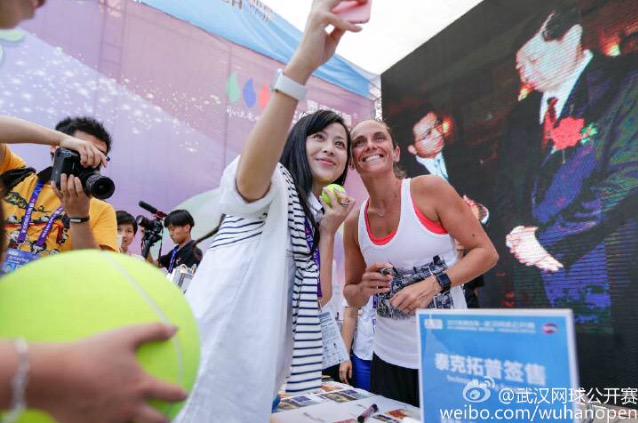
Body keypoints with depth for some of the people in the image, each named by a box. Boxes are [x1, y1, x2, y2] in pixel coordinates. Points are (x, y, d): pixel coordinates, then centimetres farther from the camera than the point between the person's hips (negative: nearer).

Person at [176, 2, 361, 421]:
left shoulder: (318, 214, 16)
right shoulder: (275, 184, -4)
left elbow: (319, 296, 9)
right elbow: (250, 170, -32)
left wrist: (328, 232, -1)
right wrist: (302, 64, -41)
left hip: (271, 358, 8)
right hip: (220, 346, -7)